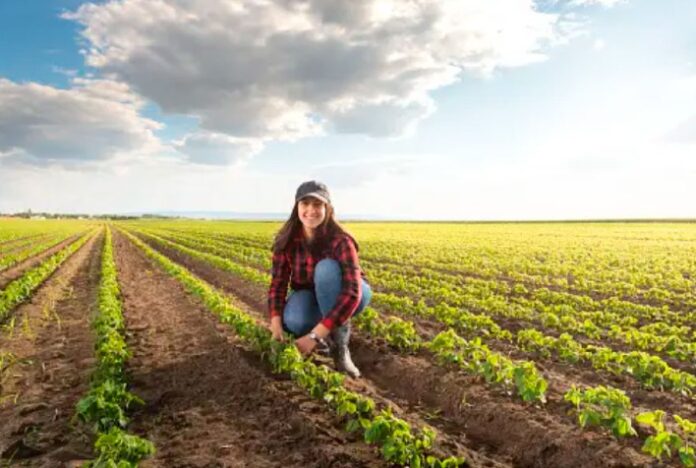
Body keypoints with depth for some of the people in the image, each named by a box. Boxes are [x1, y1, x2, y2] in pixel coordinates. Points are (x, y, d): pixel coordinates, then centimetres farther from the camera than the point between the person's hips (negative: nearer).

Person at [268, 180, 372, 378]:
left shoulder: (340, 241, -31)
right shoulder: (287, 240, -18)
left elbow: (352, 293, -40)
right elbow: (278, 282, -16)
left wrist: (315, 335, -45)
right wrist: (276, 324, -34)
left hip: (348, 298, -2)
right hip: (310, 295, 3)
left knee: (326, 268, -37)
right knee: (293, 321, -35)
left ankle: (340, 346, -25)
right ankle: (329, 333, -1)